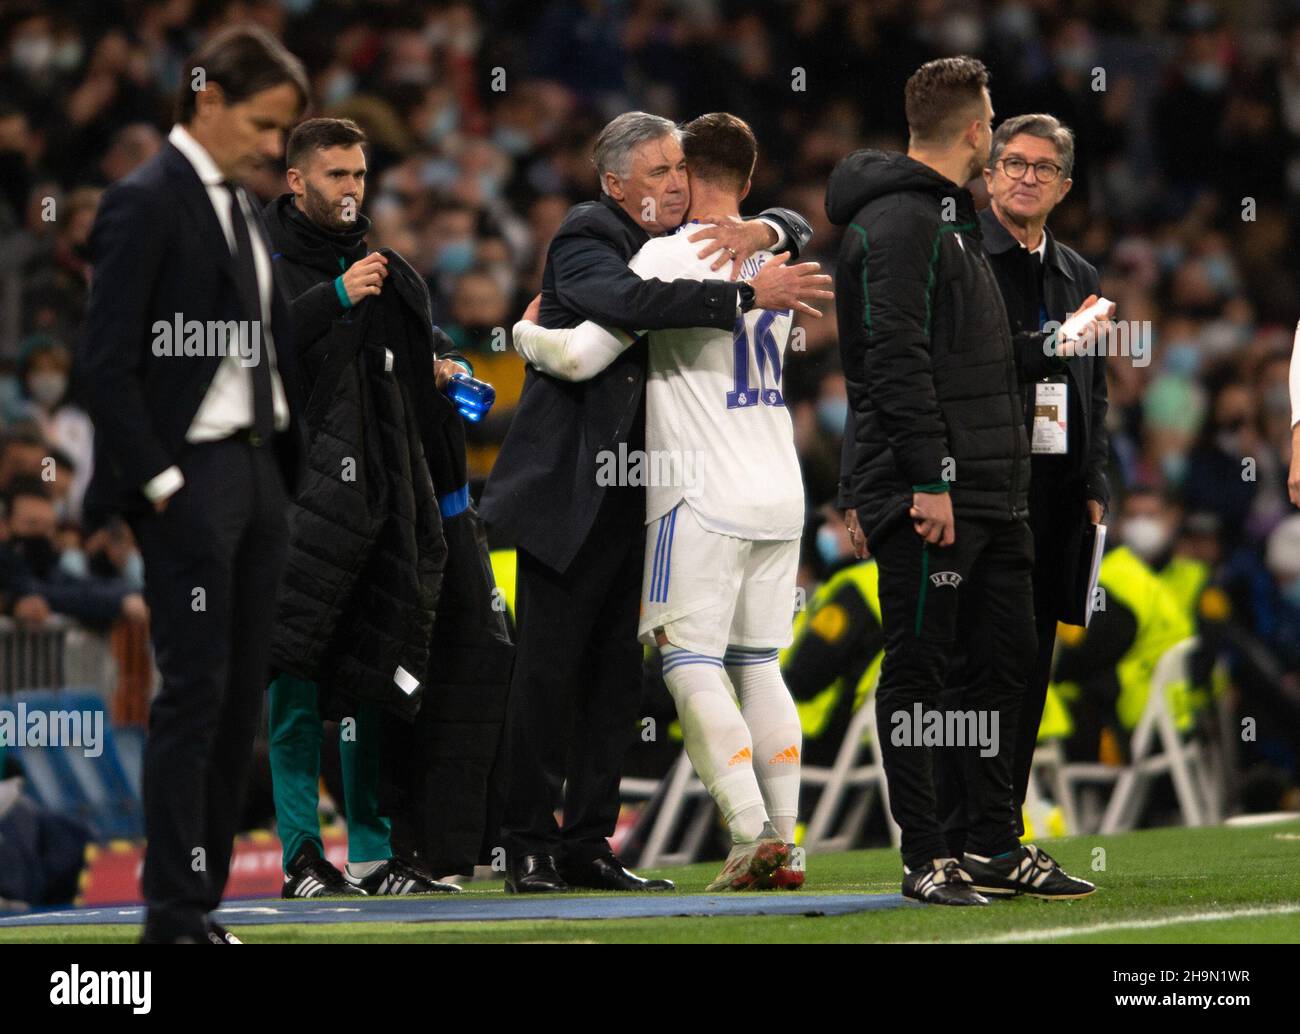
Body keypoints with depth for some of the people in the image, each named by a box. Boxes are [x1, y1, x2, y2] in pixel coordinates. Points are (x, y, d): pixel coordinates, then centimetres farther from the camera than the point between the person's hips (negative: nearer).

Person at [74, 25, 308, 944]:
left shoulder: (244, 206, 16)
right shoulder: (147, 203, -10)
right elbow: (105, 364, -14)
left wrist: (289, 469, 10)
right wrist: (156, 481, -16)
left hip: (259, 469, 8)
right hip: (190, 475, -8)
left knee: (242, 697, 7)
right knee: (194, 694, -9)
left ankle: (204, 905, 11)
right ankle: (172, 918, -6)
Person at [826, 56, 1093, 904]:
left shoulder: (950, 217, 20)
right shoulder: (895, 221, -12)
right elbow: (895, 358, -20)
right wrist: (930, 480, -22)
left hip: (990, 496, 10)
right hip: (928, 495, -10)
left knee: (1005, 664, 11)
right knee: (917, 673, -4)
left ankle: (998, 847, 17)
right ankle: (926, 858, -1)